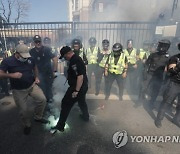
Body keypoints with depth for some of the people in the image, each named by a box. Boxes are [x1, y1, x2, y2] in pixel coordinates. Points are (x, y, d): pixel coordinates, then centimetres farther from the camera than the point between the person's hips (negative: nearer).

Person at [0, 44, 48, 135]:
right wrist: (12, 75, -30)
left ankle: (38, 117, 16)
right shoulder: (7, 61, -12)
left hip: (32, 86, 2)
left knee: (42, 99, -12)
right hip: (18, 90, -2)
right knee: (23, 110, 5)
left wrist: (36, 77, 3)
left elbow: (35, 67, 15)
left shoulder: (30, 59, -5)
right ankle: (27, 125, 35)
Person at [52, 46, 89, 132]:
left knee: (66, 104, 1)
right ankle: (85, 117, 45)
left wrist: (76, 91, -26)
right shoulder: (76, 58, 9)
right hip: (83, 86, 10)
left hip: (77, 87, -10)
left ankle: (60, 125, 13)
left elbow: (80, 76, -29)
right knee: (82, 102, 27)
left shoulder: (75, 61, -22)